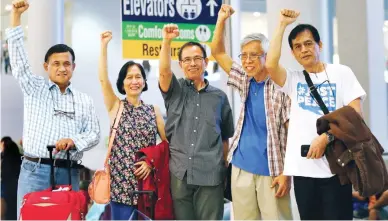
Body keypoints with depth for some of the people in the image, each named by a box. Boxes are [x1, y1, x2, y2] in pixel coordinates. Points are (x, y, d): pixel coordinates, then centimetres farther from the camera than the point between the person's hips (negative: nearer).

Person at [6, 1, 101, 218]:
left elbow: (94, 134, 8)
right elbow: (19, 58, -1)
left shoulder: (84, 100, 13)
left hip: (69, 173, 2)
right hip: (35, 170, -1)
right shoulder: (34, 89, 9)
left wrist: (73, 141, -14)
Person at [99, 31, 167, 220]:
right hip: (121, 180, -2)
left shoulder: (153, 110, 8)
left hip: (148, 179, 2)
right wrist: (104, 45, -13)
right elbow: (103, 79, -10)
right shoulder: (116, 106, 4)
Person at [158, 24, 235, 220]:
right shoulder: (175, 91, 8)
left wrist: (225, 168, 11)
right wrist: (167, 41, -26)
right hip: (179, 173, 0)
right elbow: (164, 72, -14)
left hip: (210, 175, 0)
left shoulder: (219, 97, 10)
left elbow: (225, 137, 14)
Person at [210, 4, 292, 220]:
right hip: (241, 167, 5)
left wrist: (286, 173, -13)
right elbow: (218, 52, 10)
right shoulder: (245, 81, 7)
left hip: (271, 170, -5)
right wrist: (222, 19, -2)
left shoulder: (280, 87, -9)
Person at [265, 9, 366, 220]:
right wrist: (282, 24, -1)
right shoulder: (294, 80, 12)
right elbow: (270, 64, -8)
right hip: (303, 167, 3)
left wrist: (326, 137, -14)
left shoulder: (341, 73, 5)